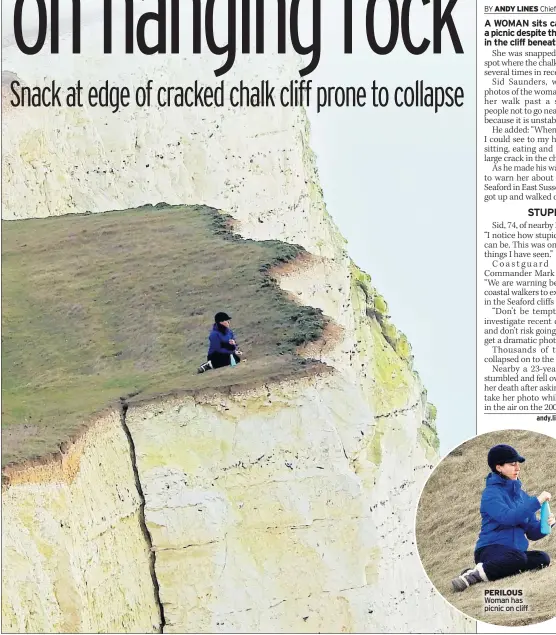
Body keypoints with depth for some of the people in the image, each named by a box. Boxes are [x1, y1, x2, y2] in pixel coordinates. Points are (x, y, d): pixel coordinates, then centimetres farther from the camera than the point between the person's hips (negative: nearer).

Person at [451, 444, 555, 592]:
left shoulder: (522, 495, 16)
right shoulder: (491, 493, -5)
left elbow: (532, 532, 13)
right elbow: (508, 517, -23)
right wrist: (537, 501, -21)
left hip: (517, 552, 8)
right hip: (491, 550, -8)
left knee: (543, 558, -22)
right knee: (517, 557, -37)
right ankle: (475, 573, -23)